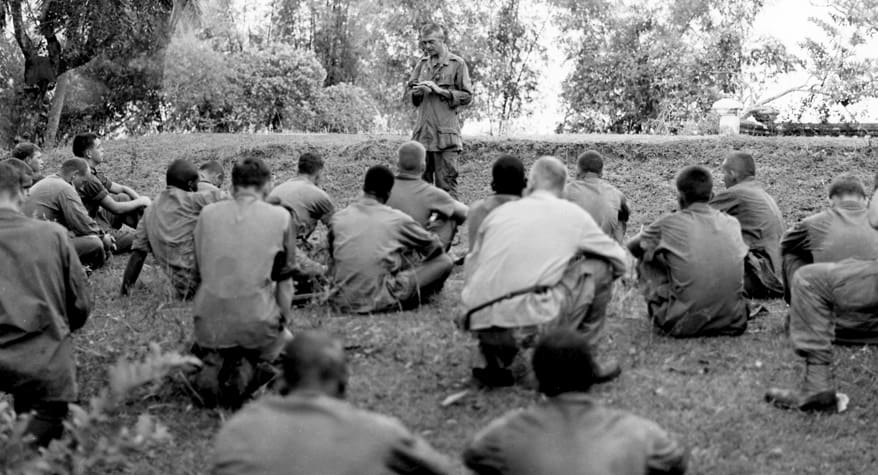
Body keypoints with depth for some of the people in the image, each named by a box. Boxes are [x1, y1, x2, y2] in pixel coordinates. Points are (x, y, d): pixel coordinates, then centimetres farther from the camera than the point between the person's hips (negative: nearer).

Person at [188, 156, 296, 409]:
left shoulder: (207, 213, 3)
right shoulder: (280, 217, -5)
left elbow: (200, 270, 10)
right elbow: (284, 280, 1)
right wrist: (284, 318, 16)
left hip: (210, 323, 3)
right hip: (258, 323, -3)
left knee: (203, 348, 37)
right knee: (284, 339, 31)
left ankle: (211, 367, -1)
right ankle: (248, 369, -3)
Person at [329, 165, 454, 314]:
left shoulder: (338, 219, 5)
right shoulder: (397, 219, -3)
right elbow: (435, 246, 12)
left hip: (343, 303, 5)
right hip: (382, 302, -5)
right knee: (444, 261, 6)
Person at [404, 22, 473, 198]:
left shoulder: (457, 64, 1)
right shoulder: (422, 64, 17)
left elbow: (467, 96, -3)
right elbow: (408, 93, 17)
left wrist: (440, 90, -12)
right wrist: (418, 91, -5)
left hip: (445, 134, -5)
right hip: (421, 134, 5)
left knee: (446, 185, -6)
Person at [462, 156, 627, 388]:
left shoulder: (498, 213, 19)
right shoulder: (574, 214, 12)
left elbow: (470, 275, 21)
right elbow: (619, 260, 23)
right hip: (532, 326, -4)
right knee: (599, 267, 15)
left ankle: (497, 359, 15)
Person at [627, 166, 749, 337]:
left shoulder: (670, 223, -2)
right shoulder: (732, 223, 7)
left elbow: (632, 248, 15)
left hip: (686, 325, -4)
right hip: (734, 323, 4)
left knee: (646, 260, 15)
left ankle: (660, 318, 22)